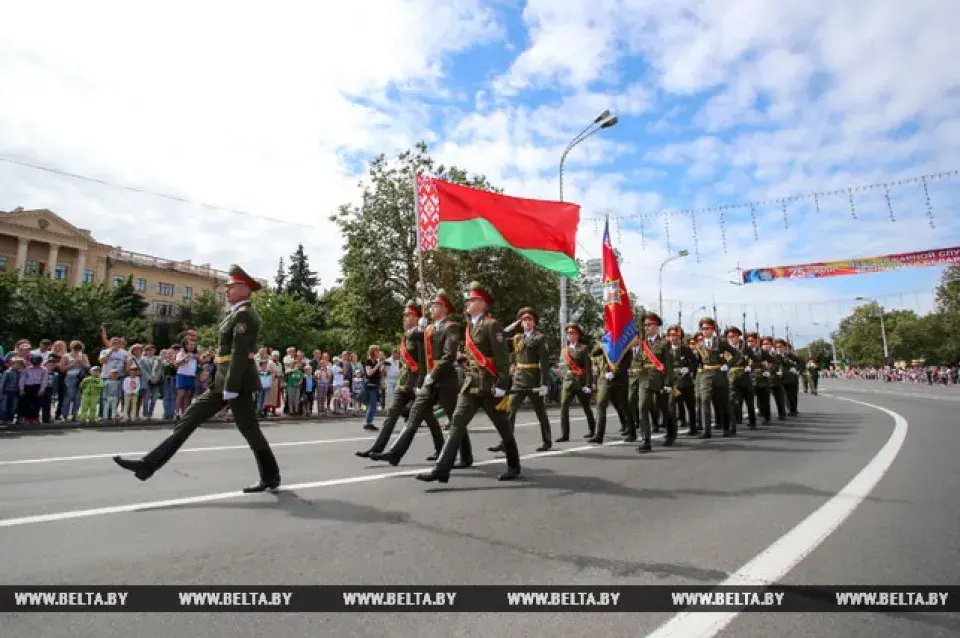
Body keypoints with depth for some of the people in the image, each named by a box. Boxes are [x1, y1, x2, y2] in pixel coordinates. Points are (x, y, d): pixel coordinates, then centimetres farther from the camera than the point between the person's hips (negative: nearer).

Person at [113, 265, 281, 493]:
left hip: (237, 381, -10)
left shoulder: (244, 314, -15)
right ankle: (149, 464, 13)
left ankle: (270, 477, 11)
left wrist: (231, 387, -23)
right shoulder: (239, 313, 18)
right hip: (223, 380, 10)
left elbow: (240, 353, -21)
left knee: (249, 429, -1)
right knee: (190, 418, 8)